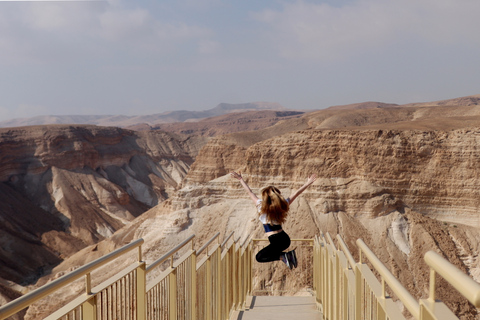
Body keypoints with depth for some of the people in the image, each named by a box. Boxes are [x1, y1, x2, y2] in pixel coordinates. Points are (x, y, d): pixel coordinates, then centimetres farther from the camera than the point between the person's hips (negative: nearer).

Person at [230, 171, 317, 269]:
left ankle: (282, 257, -11)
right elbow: (296, 193, 7)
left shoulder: (262, 207, -9)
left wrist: (241, 179, 6)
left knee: (259, 257, 6)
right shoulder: (282, 205, 1)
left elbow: (250, 192, -3)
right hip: (285, 239, 7)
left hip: (277, 241, -7)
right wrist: (308, 183, 15)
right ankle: (289, 255, 9)